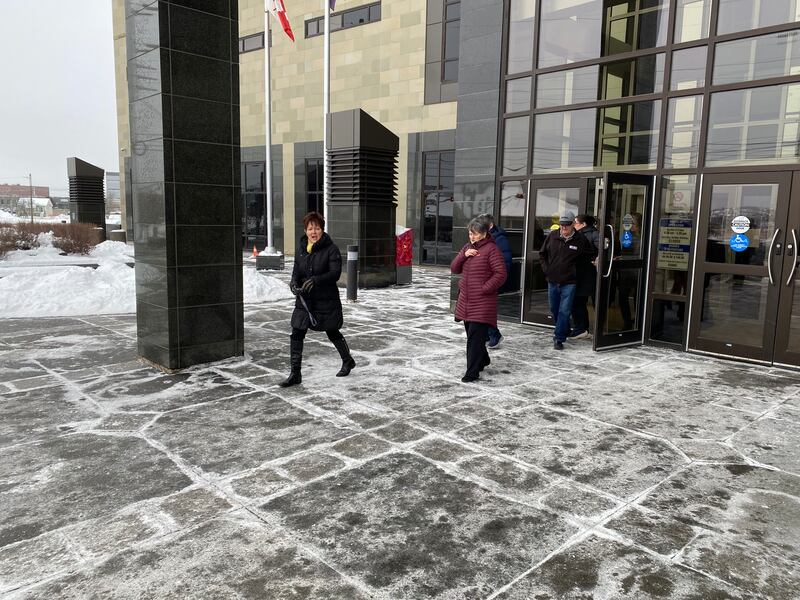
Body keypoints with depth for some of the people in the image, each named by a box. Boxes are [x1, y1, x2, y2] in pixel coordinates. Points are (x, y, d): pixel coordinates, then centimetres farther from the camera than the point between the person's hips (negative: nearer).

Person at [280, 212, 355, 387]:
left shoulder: (331, 249, -11)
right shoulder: (301, 248, 7)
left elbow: (335, 272, -19)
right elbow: (296, 270, 8)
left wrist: (316, 280, -34)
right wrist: (294, 282, -15)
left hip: (326, 300, -5)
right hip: (304, 300, 5)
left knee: (332, 333, 12)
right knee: (296, 334, -2)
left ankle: (348, 361, 38)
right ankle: (295, 374, 8)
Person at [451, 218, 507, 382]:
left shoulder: (491, 249, -9)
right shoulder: (467, 247, 13)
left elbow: (500, 273, -13)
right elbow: (454, 269, 10)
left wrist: (485, 288, -15)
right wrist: (464, 255, -6)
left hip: (483, 302, -8)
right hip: (466, 300, 8)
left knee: (475, 337, -9)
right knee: (472, 335, 17)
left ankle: (472, 373, -5)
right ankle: (483, 361, 37)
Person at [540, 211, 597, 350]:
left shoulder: (580, 240, -7)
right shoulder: (552, 236, 0)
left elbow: (593, 254, 6)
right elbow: (542, 254, 13)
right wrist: (546, 269, 4)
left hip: (569, 283, -4)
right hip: (552, 281, 4)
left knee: (564, 311, -7)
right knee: (554, 309, 16)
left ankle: (559, 338, -1)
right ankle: (564, 331, 37)